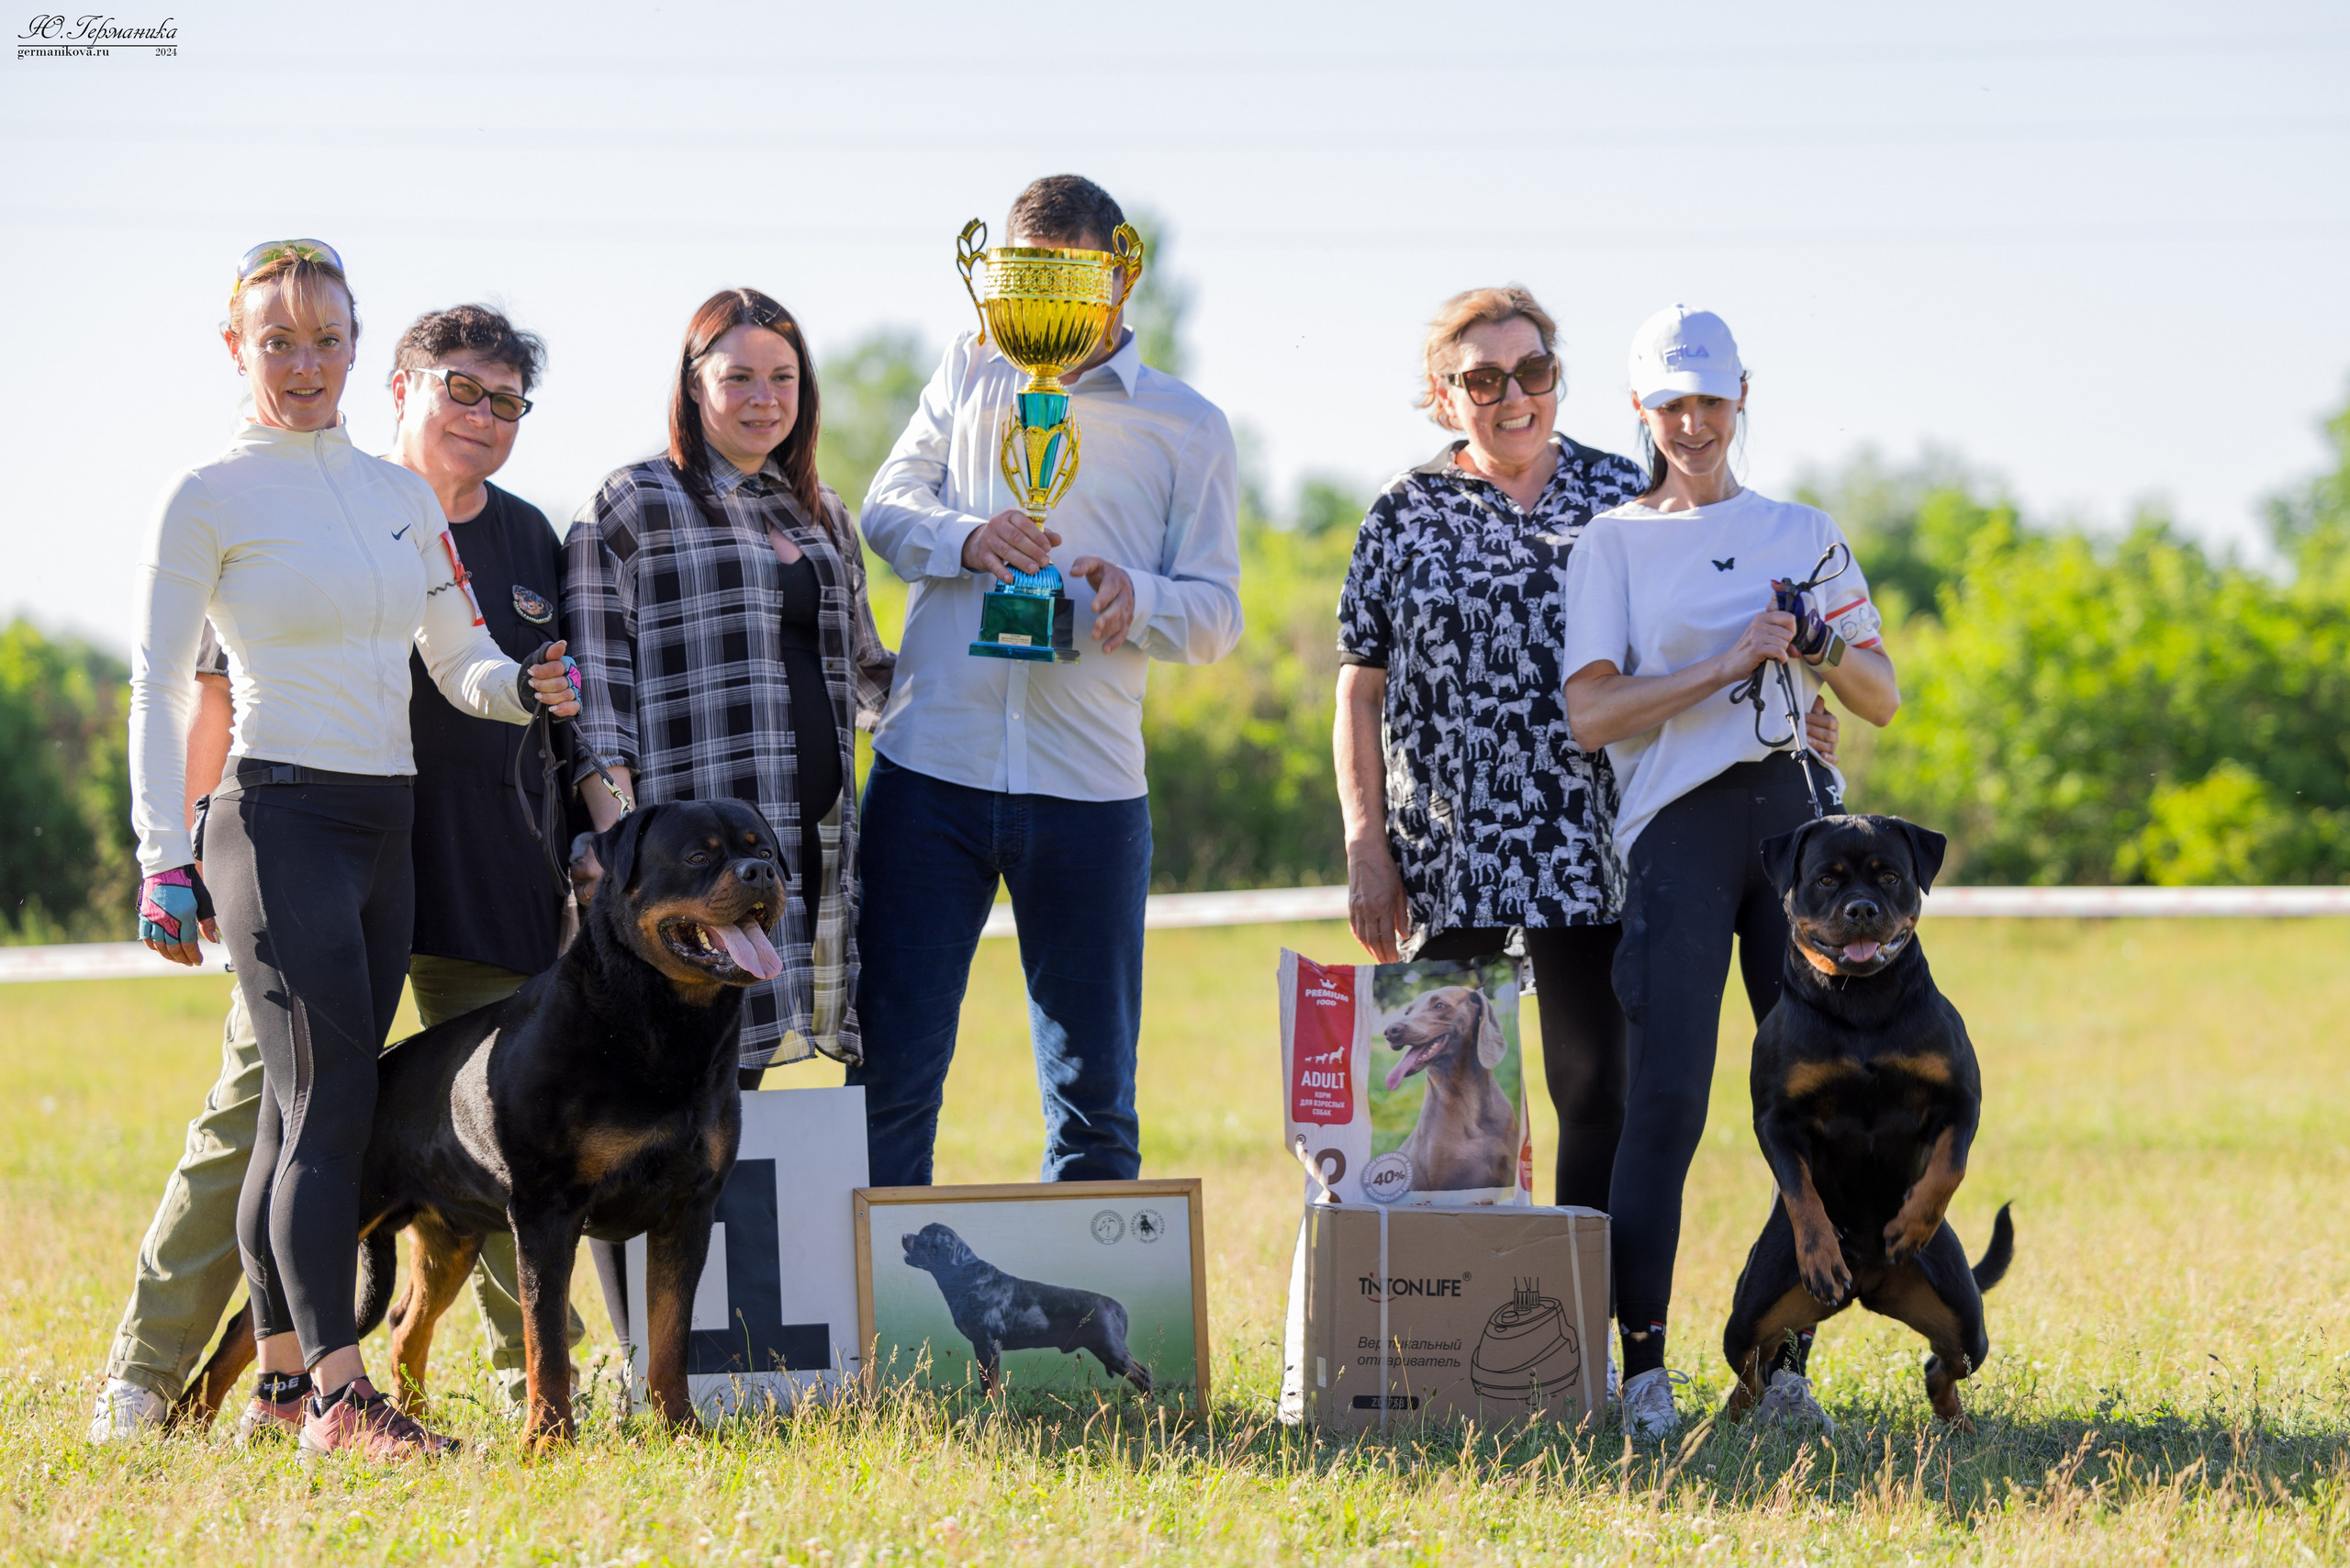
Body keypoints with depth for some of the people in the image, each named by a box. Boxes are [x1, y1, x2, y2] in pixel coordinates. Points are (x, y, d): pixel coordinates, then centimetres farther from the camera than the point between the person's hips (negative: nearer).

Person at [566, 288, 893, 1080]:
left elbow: (864, 672, 32)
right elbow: (597, 684, -3)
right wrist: (620, 839, -13)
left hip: (813, 835, 6)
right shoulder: (633, 505, 3)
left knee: (745, 1067, 3)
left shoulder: (822, 516, 22)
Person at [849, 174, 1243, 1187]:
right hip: (929, 763, 1)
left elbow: (1216, 614, 5)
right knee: (892, 1068, 0)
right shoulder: (968, 372, 13)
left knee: (1093, 1085, 3)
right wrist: (967, 540, -14)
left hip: (1089, 788, -1)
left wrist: (1137, 598, -18)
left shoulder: (1186, 427, 8)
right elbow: (885, 508, 8)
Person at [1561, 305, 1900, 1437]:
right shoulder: (1612, 544, 10)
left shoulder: (1805, 533, 18)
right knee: (1667, 1097, -13)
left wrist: (1824, 650, -4)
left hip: (1801, 815, 3)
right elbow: (1589, 714, -2)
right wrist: (1731, 663, -11)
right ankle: (1641, 1363, -12)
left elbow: (1883, 700, 17)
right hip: (1680, 824, -3)